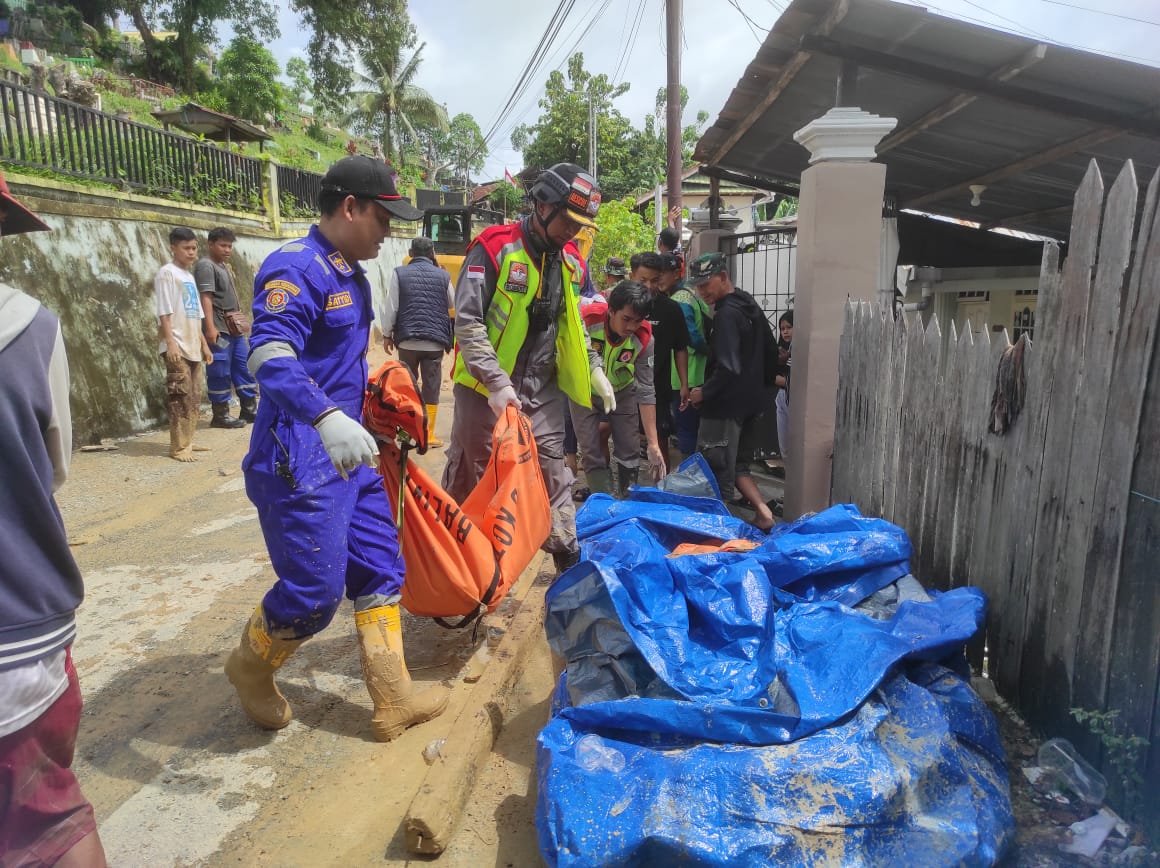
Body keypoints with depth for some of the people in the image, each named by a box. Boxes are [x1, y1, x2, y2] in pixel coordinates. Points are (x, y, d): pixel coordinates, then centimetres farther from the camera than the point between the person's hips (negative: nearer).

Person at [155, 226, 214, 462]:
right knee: (181, 398, -8)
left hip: (193, 347, 8)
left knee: (194, 398, 10)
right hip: (177, 347, -8)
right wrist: (170, 342, -20)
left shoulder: (189, 276, 18)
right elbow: (164, 312, -13)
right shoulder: (167, 273, -6)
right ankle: (178, 447, -4)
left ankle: (187, 442, 19)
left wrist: (204, 344, 20)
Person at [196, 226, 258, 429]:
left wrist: (241, 322, 23)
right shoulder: (205, 266, -9)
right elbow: (206, 298, -18)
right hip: (219, 329, -9)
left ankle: (249, 410, 19)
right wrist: (210, 327, -26)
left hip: (235, 328, 9)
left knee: (245, 367, 11)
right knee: (220, 372, -4)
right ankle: (220, 416, 4)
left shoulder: (225, 266, 20)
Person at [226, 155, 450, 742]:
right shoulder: (296, 266, -15)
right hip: (299, 458, -10)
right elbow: (269, 356, -31)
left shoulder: (350, 273, 15)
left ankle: (393, 700, 22)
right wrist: (327, 416, -46)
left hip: (347, 451, 10)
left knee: (380, 568, 10)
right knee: (314, 591, -3)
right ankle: (250, 668, 29)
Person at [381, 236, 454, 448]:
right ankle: (428, 434, 5)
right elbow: (452, 305, 16)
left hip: (407, 340, 1)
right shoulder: (442, 275, 1)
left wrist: (387, 334, 9)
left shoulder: (399, 274, 0)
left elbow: (390, 307, -1)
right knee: (431, 388, 4)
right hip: (435, 341, -1)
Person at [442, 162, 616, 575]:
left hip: (543, 391, 5)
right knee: (468, 478, 7)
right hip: (485, 389, -5)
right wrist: (497, 384, -25)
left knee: (553, 475, 10)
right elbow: (467, 322, -17)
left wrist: (594, 370, 8)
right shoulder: (494, 247, -12)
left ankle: (569, 556, 21)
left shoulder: (573, 262, 8)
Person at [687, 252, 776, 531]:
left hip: (724, 406, -10)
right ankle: (763, 511, 12)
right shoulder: (750, 306, 11)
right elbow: (770, 350, 19)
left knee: (717, 470, 0)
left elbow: (728, 368, -25)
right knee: (736, 464, 18)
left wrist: (704, 393, -13)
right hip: (749, 401, 10)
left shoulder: (726, 314, -18)